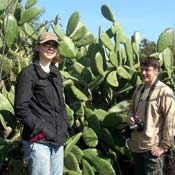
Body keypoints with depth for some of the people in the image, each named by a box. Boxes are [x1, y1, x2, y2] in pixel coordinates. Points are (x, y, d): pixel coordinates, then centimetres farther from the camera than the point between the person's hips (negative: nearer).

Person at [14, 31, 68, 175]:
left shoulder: (56, 74, 16)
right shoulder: (29, 73, -7)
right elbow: (20, 109, -13)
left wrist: (64, 127, 10)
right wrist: (40, 129, -15)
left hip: (57, 139, 7)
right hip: (38, 141, -7)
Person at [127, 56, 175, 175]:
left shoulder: (164, 92, -14)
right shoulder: (139, 89, 9)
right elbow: (132, 108, 22)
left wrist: (164, 146, -15)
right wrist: (130, 117, -1)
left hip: (152, 147, -7)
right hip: (136, 144, 7)